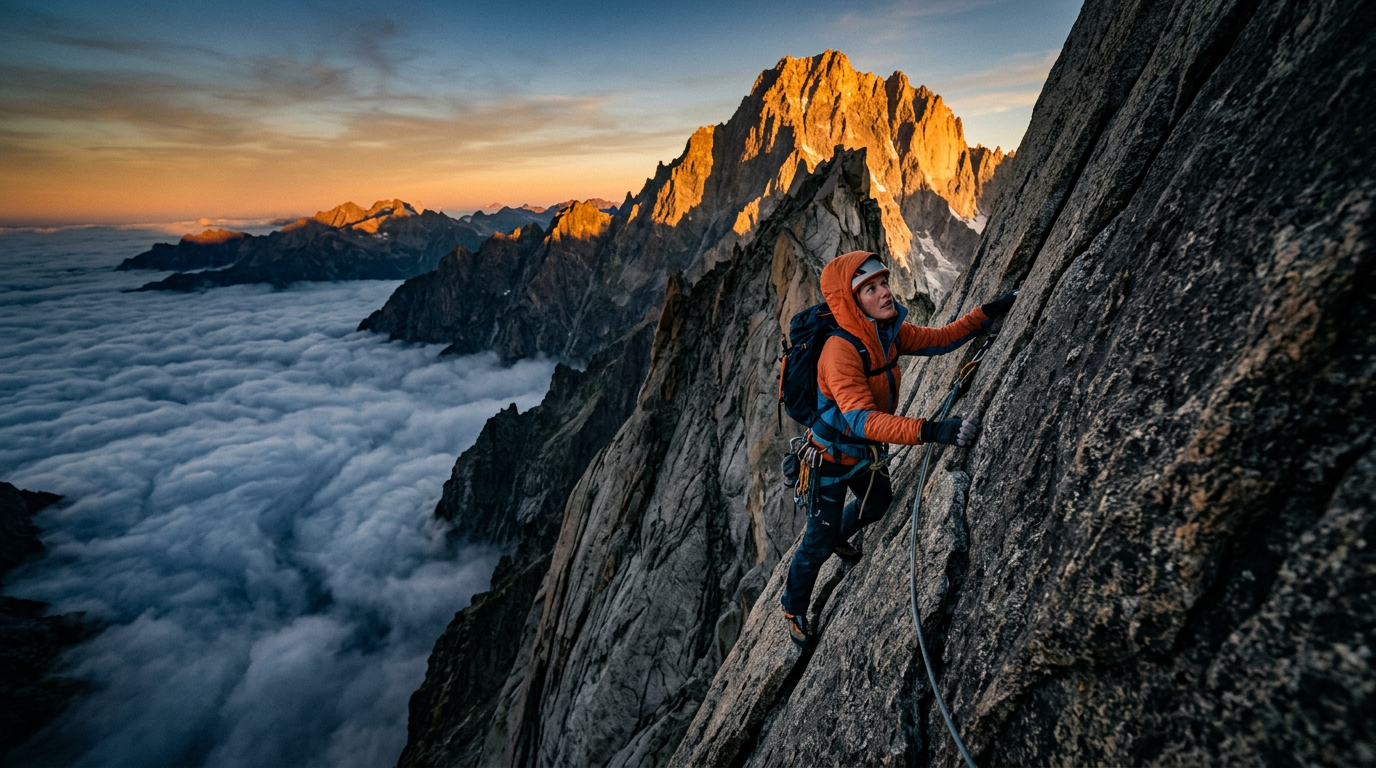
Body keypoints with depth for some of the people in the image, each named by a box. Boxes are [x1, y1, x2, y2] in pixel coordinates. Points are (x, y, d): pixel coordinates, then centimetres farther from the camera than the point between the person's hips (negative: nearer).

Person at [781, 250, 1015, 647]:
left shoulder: (889, 331, -10)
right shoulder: (840, 351, -36)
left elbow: (939, 339, 2)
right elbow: (860, 419, -44)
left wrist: (986, 314, -11)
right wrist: (930, 430, -53)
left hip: (865, 451, 8)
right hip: (831, 457, -8)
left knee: (879, 502, 31)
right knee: (818, 541, 6)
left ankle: (839, 537, 62)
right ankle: (793, 608, 33)